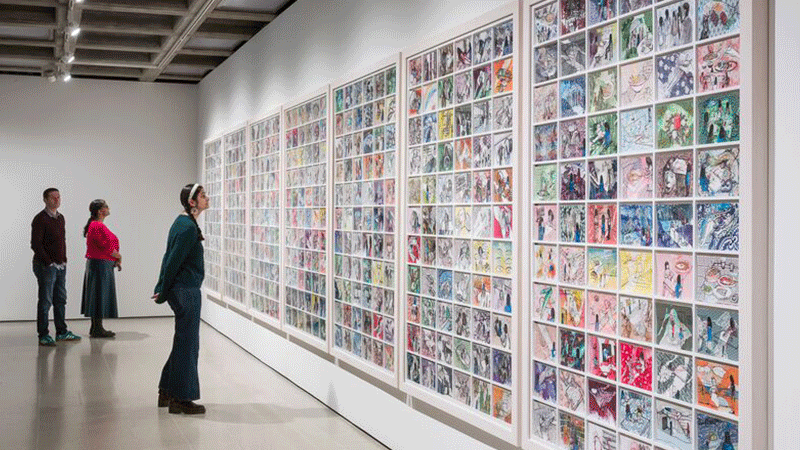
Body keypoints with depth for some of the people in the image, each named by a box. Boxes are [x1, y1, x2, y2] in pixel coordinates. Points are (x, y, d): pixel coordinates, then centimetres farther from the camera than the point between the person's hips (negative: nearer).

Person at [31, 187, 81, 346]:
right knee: (45, 301, -2)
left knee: (60, 300, 12)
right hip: (46, 266, -8)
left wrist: (64, 260, 11)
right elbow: (36, 244, -15)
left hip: (60, 266, 8)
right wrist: (48, 262, -16)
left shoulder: (60, 218, 13)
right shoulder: (40, 219, -11)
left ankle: (61, 332, 20)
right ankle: (43, 335, 4)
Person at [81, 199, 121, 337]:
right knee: (99, 296, -6)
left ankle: (95, 328, 20)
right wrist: (118, 257, -4)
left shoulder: (95, 225, 17)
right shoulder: (98, 226, -17)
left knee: (98, 297, 13)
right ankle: (97, 329, -2)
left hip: (96, 264, 11)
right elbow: (106, 247, -20)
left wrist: (115, 260, 9)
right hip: (100, 265, -11)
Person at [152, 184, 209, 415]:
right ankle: (181, 399, 6)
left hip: (182, 291, 10)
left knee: (183, 343, 17)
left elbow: (169, 258, 14)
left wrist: (162, 289, 14)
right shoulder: (188, 228, -18)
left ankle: (167, 393, 26)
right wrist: (163, 292, -7)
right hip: (186, 291, -10)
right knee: (187, 344, -2)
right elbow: (173, 261, -16)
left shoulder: (182, 223, 13)